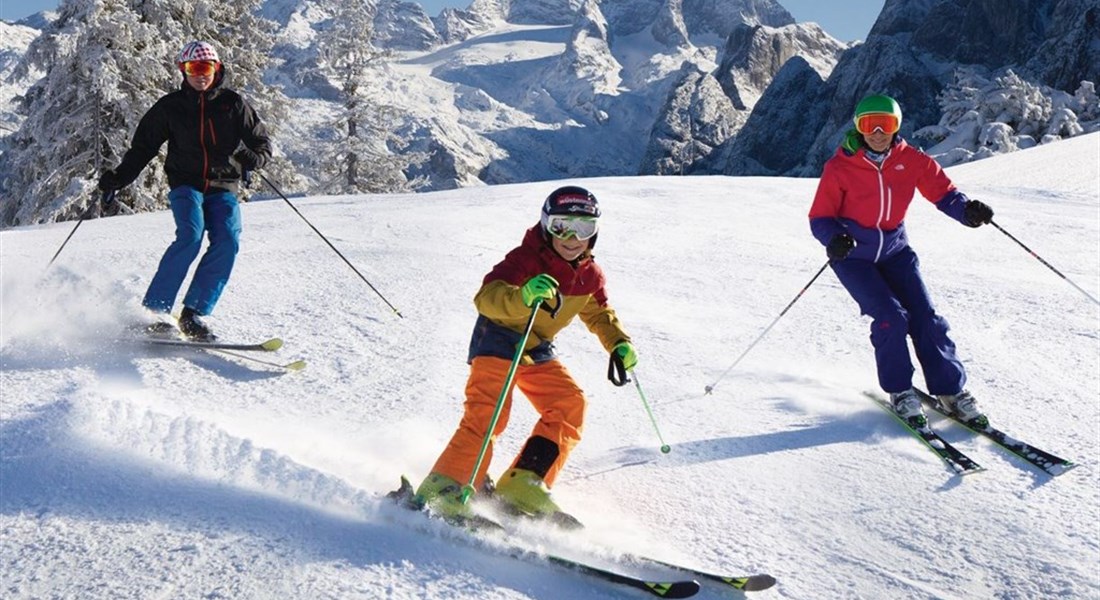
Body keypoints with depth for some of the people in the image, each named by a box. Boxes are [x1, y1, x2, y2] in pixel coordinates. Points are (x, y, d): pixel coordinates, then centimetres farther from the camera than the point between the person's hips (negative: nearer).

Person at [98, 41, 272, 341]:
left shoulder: (233, 104, 6)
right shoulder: (170, 107, 7)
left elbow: (263, 147, 8)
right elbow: (143, 147, 13)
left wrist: (246, 158, -15)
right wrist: (119, 177, -1)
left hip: (223, 189, 1)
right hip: (185, 184, -1)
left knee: (228, 241, -24)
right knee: (190, 236, -28)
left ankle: (193, 314, -20)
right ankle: (153, 310, -26)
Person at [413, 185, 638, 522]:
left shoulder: (590, 276, 0)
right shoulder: (526, 259, -22)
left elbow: (600, 314, 19)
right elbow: (486, 297, -36)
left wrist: (619, 344, 0)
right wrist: (522, 296, -56)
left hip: (538, 350, 7)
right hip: (497, 339, -7)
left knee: (570, 405, -10)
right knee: (486, 413, -24)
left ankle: (521, 486, -11)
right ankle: (441, 491, -25)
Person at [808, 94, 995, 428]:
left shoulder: (911, 160, -5)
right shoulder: (840, 167, -13)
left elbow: (942, 191, -5)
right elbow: (820, 217, -11)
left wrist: (966, 210, -27)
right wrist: (834, 239, -34)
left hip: (894, 251, 4)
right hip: (852, 256, -3)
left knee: (925, 316, -7)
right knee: (890, 315, -19)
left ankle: (950, 390, 6)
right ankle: (899, 391, -1)